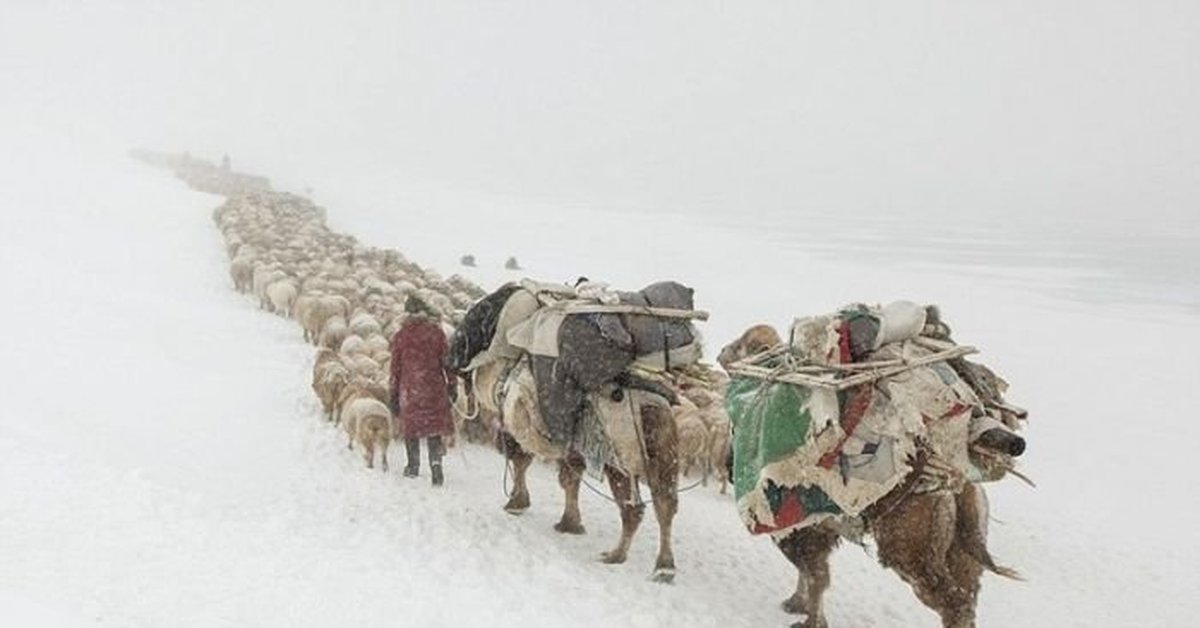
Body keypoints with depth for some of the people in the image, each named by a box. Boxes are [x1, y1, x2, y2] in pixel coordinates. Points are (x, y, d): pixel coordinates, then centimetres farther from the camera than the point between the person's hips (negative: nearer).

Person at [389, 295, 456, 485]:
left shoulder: (400, 336, -3)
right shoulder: (437, 332, -2)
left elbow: (395, 368, 1)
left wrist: (394, 396, 7)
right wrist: (451, 384, 10)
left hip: (410, 388, 0)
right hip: (434, 386, 0)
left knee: (411, 427, 15)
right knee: (434, 428, 6)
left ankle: (413, 466, 26)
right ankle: (436, 463, -11)